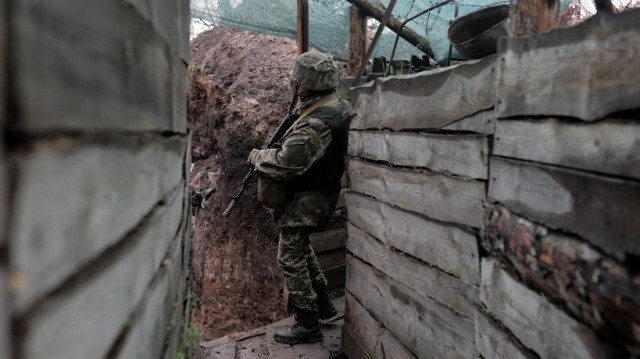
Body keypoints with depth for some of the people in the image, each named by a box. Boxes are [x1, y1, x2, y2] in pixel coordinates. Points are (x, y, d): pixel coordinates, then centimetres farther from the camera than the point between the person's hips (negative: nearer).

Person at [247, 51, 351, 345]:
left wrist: (257, 156, -14)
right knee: (301, 248, 25)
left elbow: (286, 163, -31)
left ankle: (308, 325, 13)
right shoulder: (339, 106, 2)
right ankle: (322, 303, 35)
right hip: (320, 191, 10)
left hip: (305, 199, -10)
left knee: (290, 259, 2)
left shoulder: (317, 124, -29)